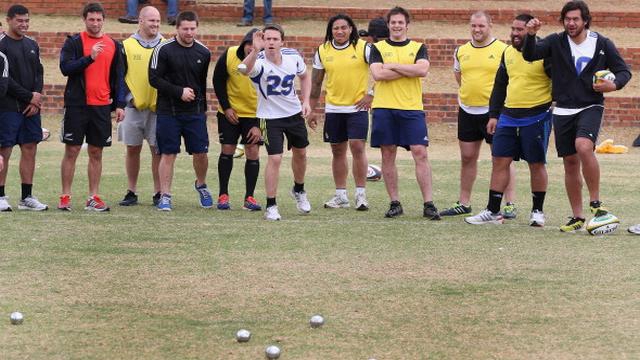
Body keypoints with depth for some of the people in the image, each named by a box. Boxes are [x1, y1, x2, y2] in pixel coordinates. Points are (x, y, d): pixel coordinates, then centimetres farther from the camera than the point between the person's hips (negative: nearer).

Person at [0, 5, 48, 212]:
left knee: (30, 150, 6)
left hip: (31, 108, 7)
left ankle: (26, 198, 11)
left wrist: (36, 98, -2)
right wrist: (29, 97, -11)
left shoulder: (32, 45, 14)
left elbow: (39, 74, 14)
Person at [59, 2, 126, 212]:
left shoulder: (114, 46, 10)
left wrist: (119, 105, 6)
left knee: (96, 153, 5)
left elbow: (118, 77, 13)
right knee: (72, 151, -2)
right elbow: (65, 68, -12)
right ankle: (65, 197, 4)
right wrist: (89, 57, -22)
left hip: (102, 106, 3)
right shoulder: (73, 42, 0)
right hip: (76, 105, -3)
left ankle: (93, 198, 10)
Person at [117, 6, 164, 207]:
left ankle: (158, 193, 6)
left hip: (159, 107, 0)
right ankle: (131, 192, 13)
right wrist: (124, 101, -6)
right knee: (132, 149, 5)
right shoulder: (127, 46, 3)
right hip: (134, 106, 0)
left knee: (158, 150, 0)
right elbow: (119, 76, 3)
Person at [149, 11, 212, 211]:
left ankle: (201, 186, 30)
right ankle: (165, 196, 6)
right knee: (168, 154, -1)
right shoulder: (163, 50, -7)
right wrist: (179, 92, -15)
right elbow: (154, 79, -9)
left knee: (201, 153, 3)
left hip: (195, 112, 3)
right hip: (168, 112, -3)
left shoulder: (203, 53, 6)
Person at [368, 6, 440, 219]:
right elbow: (377, 74, -9)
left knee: (420, 154, -8)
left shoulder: (418, 48, 9)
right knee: (388, 155, 3)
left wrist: (392, 66, -10)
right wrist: (409, 70, -9)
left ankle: (428, 204, -6)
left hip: (412, 108, -1)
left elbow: (422, 70, -11)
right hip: (384, 108, 1)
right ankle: (395, 203, 12)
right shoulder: (378, 48, 8)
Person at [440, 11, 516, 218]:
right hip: (467, 111, 5)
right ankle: (464, 203, 18)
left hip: (493, 111, -5)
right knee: (467, 158, 10)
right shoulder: (461, 52, 10)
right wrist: (468, 94, 14)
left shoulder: (503, 50, -5)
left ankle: (510, 204, 2)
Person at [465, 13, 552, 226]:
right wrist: (494, 114, 14)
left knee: (536, 164, 3)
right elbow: (500, 85, 17)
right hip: (508, 117, 6)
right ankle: (493, 211, 8)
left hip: (536, 118, -6)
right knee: (500, 161, 4)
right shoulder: (508, 53, 11)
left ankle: (537, 211, 14)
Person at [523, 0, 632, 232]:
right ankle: (577, 217, 17)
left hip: (590, 107, -3)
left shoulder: (602, 44, -2)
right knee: (570, 163, 7)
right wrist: (531, 36, -28)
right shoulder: (556, 42, 1)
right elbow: (530, 55, -9)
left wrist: (614, 85, -17)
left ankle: (595, 202, -16)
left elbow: (624, 71, 4)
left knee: (584, 146, -29)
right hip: (563, 111, 3)